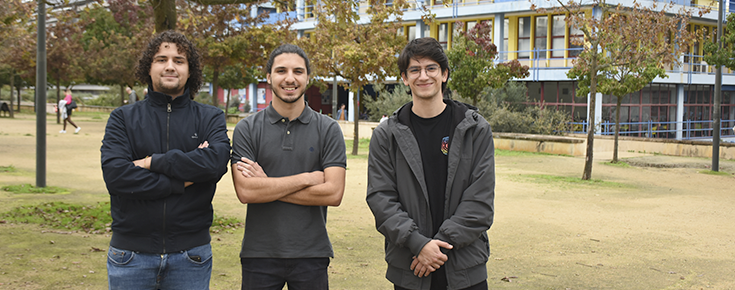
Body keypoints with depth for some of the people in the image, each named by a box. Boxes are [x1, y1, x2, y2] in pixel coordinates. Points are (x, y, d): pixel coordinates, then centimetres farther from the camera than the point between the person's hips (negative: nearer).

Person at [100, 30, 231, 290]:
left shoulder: (211, 118, 5)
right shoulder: (123, 118, 4)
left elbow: (216, 161, -16)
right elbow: (114, 174, -12)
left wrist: (153, 162, -13)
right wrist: (181, 182, -13)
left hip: (190, 256, 0)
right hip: (132, 254, 0)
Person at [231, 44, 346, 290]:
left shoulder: (328, 129, 1)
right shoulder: (247, 129, 1)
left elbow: (333, 193, -10)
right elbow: (245, 191, -12)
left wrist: (267, 185, -11)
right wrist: (307, 178, -12)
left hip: (311, 254, 0)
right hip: (259, 253, 0)